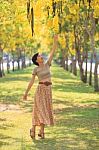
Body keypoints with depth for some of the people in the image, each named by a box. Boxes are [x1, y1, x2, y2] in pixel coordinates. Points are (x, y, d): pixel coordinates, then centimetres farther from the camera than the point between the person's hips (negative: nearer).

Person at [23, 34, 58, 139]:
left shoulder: (47, 64, 10)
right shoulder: (35, 70, 1)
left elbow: (52, 52, 4)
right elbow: (31, 82, 5)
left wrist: (55, 41, -3)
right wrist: (26, 93, 6)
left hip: (48, 89, 4)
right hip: (40, 89, -4)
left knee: (46, 109, 4)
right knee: (39, 109, -10)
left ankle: (41, 131, 10)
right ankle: (33, 129, 1)